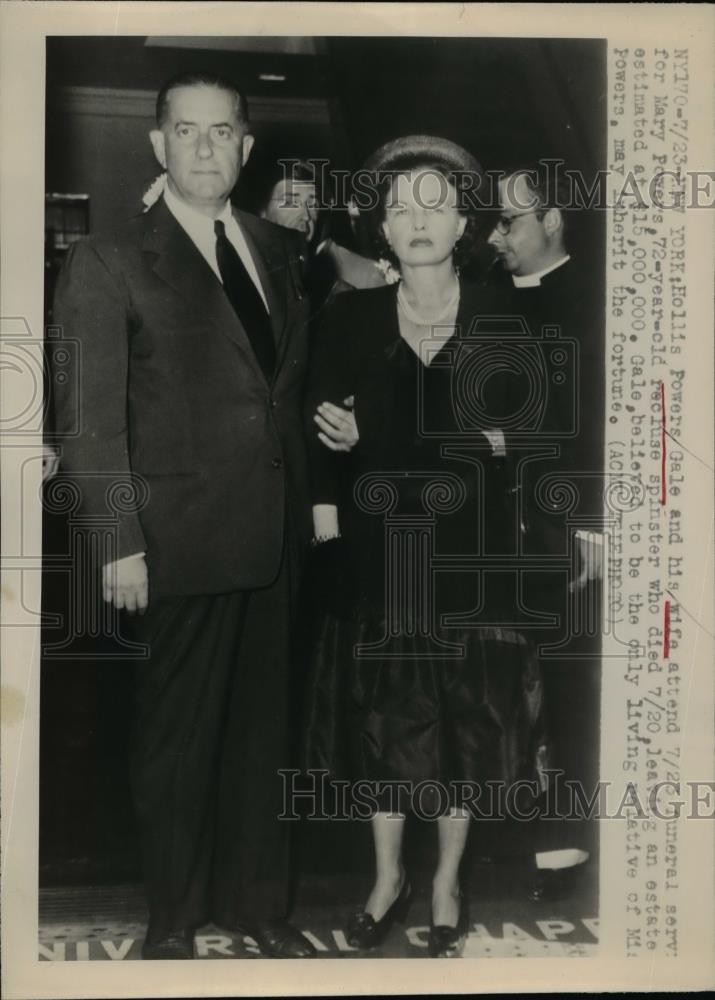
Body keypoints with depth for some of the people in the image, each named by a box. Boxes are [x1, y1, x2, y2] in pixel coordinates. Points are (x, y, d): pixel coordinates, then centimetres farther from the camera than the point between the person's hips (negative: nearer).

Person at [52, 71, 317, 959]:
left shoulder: (278, 251, 12)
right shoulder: (109, 261, -5)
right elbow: (89, 415, -8)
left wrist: (310, 498, 8)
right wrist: (120, 543, -14)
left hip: (273, 535, 5)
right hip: (181, 541, -5)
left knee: (264, 727, 14)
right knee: (177, 736, 8)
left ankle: (257, 903, 31)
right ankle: (173, 918, 26)